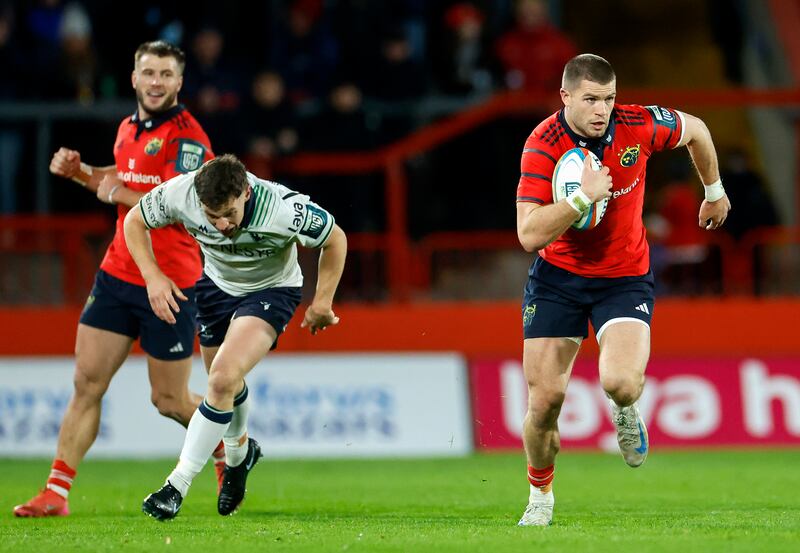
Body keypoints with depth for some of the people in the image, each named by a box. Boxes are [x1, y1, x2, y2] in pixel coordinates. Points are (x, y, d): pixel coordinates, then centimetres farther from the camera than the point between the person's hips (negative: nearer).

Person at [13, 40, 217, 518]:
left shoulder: (188, 138, -14)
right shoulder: (128, 128, 9)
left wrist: (119, 193, -20)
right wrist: (80, 171, 11)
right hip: (118, 275, 6)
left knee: (169, 401, 3)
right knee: (87, 382, -2)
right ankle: (56, 492, 0)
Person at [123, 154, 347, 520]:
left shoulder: (283, 209, -37)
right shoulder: (180, 194, -30)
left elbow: (335, 239, -17)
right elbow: (135, 222, -9)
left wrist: (322, 302, -11)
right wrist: (153, 276, -22)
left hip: (271, 290, -4)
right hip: (217, 283, 4)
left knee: (223, 379, -23)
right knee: (225, 383, 18)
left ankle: (178, 485, -15)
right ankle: (239, 455, 51)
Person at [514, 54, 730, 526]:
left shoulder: (640, 126, -15)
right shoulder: (542, 146, -20)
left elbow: (695, 130, 8)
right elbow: (530, 235, -26)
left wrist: (715, 193, 21)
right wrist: (583, 197, -37)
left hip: (625, 278, 0)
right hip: (558, 276, 0)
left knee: (621, 382, -25)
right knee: (545, 399, -5)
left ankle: (625, 411, 15)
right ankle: (541, 494, 23)